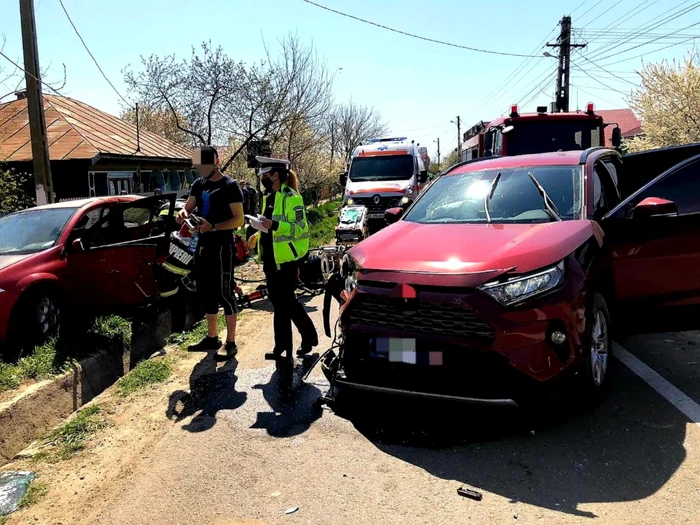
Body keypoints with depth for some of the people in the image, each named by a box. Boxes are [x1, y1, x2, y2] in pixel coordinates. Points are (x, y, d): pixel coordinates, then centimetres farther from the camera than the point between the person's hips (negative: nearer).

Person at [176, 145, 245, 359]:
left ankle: (231, 343, 3)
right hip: (203, 245, 8)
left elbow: (239, 220, -14)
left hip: (223, 246, -8)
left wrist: (213, 226, -26)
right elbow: (188, 207, 6)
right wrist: (183, 213, -18)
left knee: (225, 294, -5)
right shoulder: (198, 184, 12)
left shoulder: (230, 186, -9)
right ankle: (212, 338, 26)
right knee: (206, 293, 14)